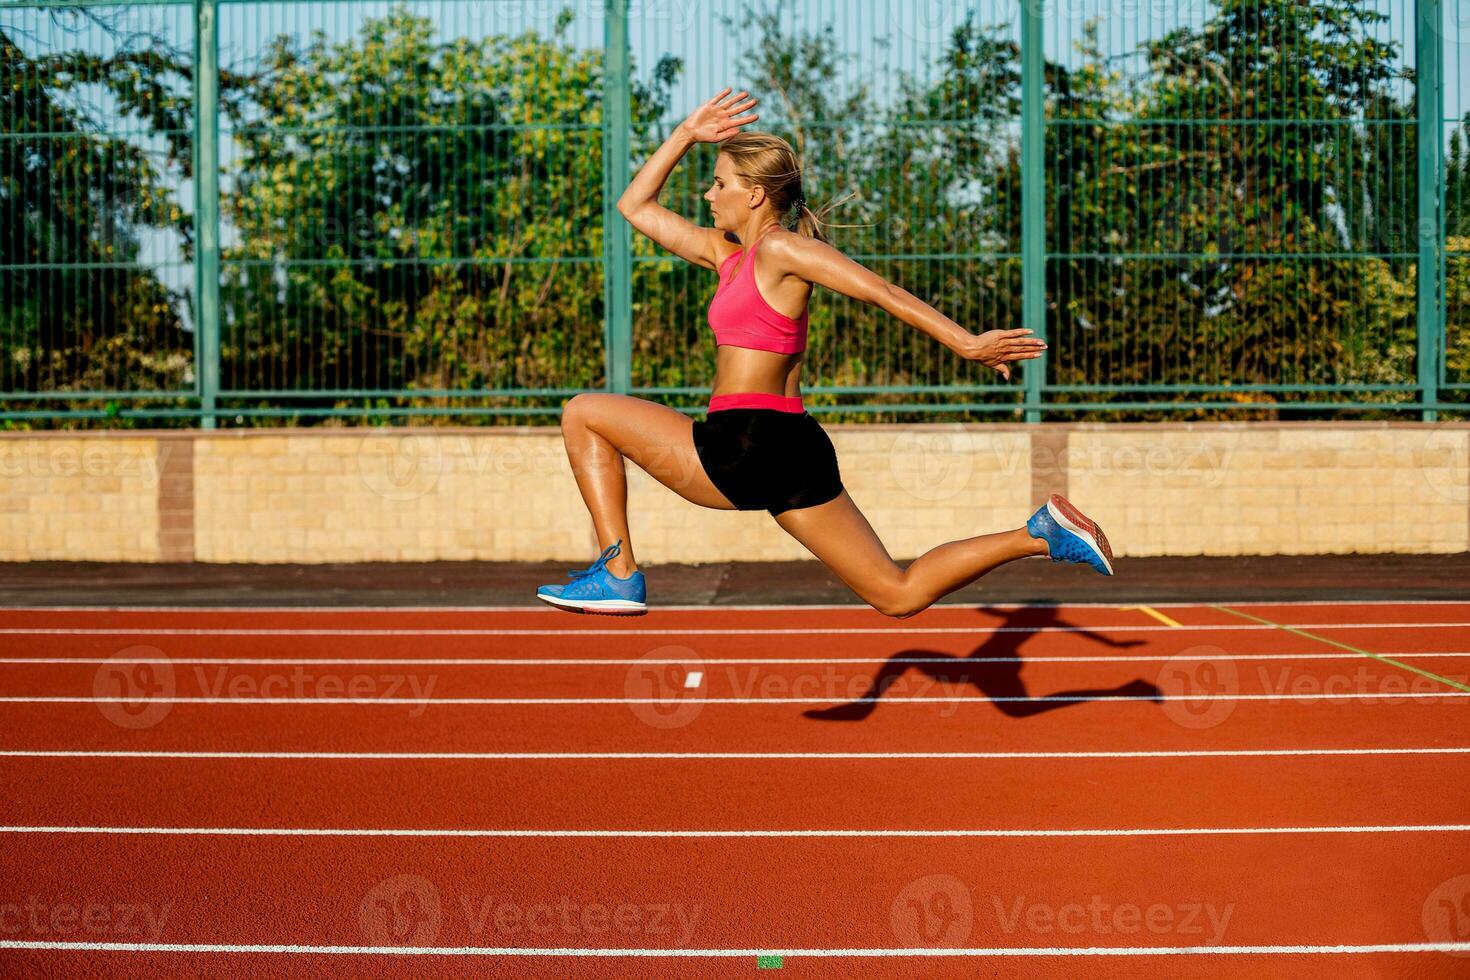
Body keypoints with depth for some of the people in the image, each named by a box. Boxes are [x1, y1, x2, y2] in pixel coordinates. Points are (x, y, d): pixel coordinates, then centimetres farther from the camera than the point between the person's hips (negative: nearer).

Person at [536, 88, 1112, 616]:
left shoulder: (781, 248, -3)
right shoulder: (726, 253, 21)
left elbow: (883, 292, -8)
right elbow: (635, 206, 30)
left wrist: (966, 344, -14)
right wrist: (687, 133, 25)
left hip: (747, 447, -9)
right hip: (793, 453, 9)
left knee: (584, 413, 5)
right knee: (899, 595, 8)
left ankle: (619, 575, -2)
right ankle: (1039, 534, 4)